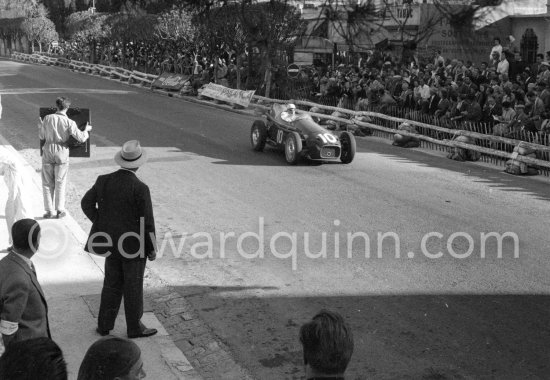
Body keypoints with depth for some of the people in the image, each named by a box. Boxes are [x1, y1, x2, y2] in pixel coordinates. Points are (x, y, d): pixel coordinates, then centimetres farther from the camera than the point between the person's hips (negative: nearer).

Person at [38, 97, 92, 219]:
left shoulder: (47, 118, -6)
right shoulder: (69, 122, -12)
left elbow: (42, 136, 5)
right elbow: (81, 138, -11)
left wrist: (40, 126, 25)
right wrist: (86, 130, 9)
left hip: (48, 152, 1)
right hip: (62, 154, -1)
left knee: (47, 183, 10)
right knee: (60, 183, 10)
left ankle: (49, 211, 10)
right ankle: (60, 211, 12)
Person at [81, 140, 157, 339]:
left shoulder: (104, 181, -5)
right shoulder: (140, 188, -20)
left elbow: (86, 203, 2)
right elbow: (147, 222, -16)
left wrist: (102, 223, 10)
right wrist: (152, 248, -5)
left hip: (112, 242, 5)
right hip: (134, 245, -5)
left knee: (112, 285, 19)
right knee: (133, 287, 9)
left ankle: (104, 325, 26)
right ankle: (134, 328, 23)